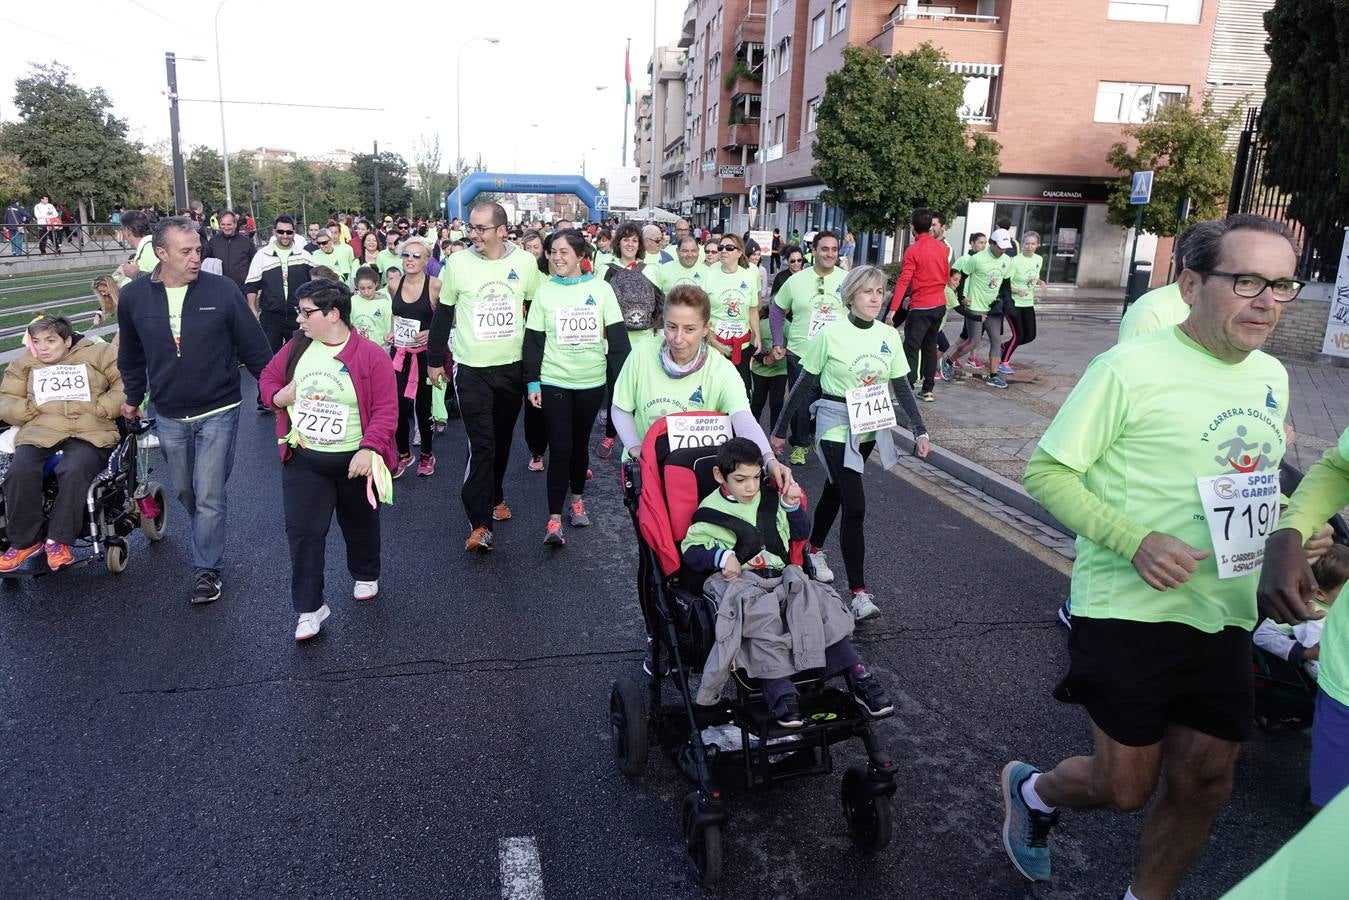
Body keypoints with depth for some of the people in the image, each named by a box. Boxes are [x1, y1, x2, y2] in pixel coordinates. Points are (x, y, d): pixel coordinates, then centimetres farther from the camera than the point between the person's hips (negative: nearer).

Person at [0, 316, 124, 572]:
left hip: (89, 433, -3)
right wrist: (29, 411, 0)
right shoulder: (24, 365, 23)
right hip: (40, 432, 3)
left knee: (73, 471, -35)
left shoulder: (98, 355, 13)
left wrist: (102, 408, -6)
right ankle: (25, 541, -13)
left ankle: (59, 540, -22)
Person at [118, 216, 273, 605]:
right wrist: (133, 397, 20)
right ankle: (207, 541, 42)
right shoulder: (134, 296, -3)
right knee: (184, 491, 18)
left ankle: (208, 568, 12)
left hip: (218, 412, -3)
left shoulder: (223, 289, -12)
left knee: (209, 496, -2)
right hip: (169, 416, 3)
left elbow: (254, 346, -4)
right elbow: (131, 355, 13)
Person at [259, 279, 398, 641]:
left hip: (354, 460, -3)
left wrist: (369, 448, -24)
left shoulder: (370, 354, -13)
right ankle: (310, 608, 9)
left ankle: (366, 576, 44)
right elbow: (268, 376, 15)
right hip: (303, 460, 3)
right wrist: (276, 396, -7)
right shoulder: (297, 347, 1)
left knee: (360, 525, 18)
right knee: (302, 532, -1)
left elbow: (385, 409, -15)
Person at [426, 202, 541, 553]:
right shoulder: (457, 263, -6)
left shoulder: (525, 262, -3)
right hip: (471, 369, -2)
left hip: (512, 367, 3)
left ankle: (495, 497, 38)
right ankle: (480, 524, -6)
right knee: (481, 445, -9)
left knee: (502, 440, 16)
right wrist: (435, 360, 7)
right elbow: (443, 314, 3)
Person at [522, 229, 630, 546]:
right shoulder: (544, 291, -1)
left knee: (580, 445, 14)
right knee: (560, 449, -5)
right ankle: (554, 519, -2)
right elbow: (533, 341, 1)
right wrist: (532, 383, -3)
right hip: (554, 382, -1)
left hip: (591, 382, 1)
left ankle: (577, 500, 34)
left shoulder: (601, 289, -2)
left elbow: (617, 336, -1)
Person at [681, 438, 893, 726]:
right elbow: (690, 551, 3)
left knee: (822, 611, -19)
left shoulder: (771, 501, 17)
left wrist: (793, 506, 8)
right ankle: (781, 692, -40)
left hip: (781, 578, 5)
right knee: (764, 624, -36)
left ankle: (858, 679, -19)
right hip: (740, 584, -4)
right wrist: (721, 556, -14)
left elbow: (801, 533, 26)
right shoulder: (711, 512, 2)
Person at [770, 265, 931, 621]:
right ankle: (858, 593, -9)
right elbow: (804, 384, -5)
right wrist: (780, 430, -1)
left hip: (869, 429, 5)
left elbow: (902, 387, 7)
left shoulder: (890, 336, 1)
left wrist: (919, 430, 1)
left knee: (835, 492, 21)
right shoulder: (831, 334, -12)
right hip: (836, 428, -5)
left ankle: (814, 550, 45)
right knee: (855, 507, -12)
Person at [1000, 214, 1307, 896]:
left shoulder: (1270, 377, 9)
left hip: (1225, 619, 7)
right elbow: (1046, 471, -14)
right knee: (1124, 787, 3)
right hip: (1130, 611, -6)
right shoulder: (1132, 368, -14)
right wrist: (1135, 540, -25)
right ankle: (1030, 791, 36)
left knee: (1204, 786, 13)